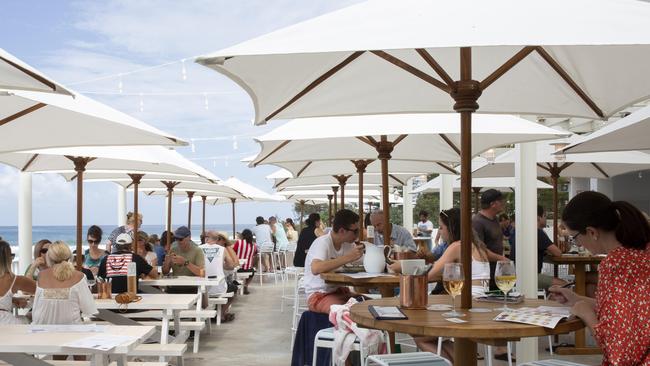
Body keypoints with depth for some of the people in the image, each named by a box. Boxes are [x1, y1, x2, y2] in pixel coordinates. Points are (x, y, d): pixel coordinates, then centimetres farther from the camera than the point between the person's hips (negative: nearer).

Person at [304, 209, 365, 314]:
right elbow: (315, 269, -38)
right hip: (318, 295, -7)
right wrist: (348, 257, -38)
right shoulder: (322, 243, -19)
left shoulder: (348, 244, 6)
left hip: (340, 291, 7)